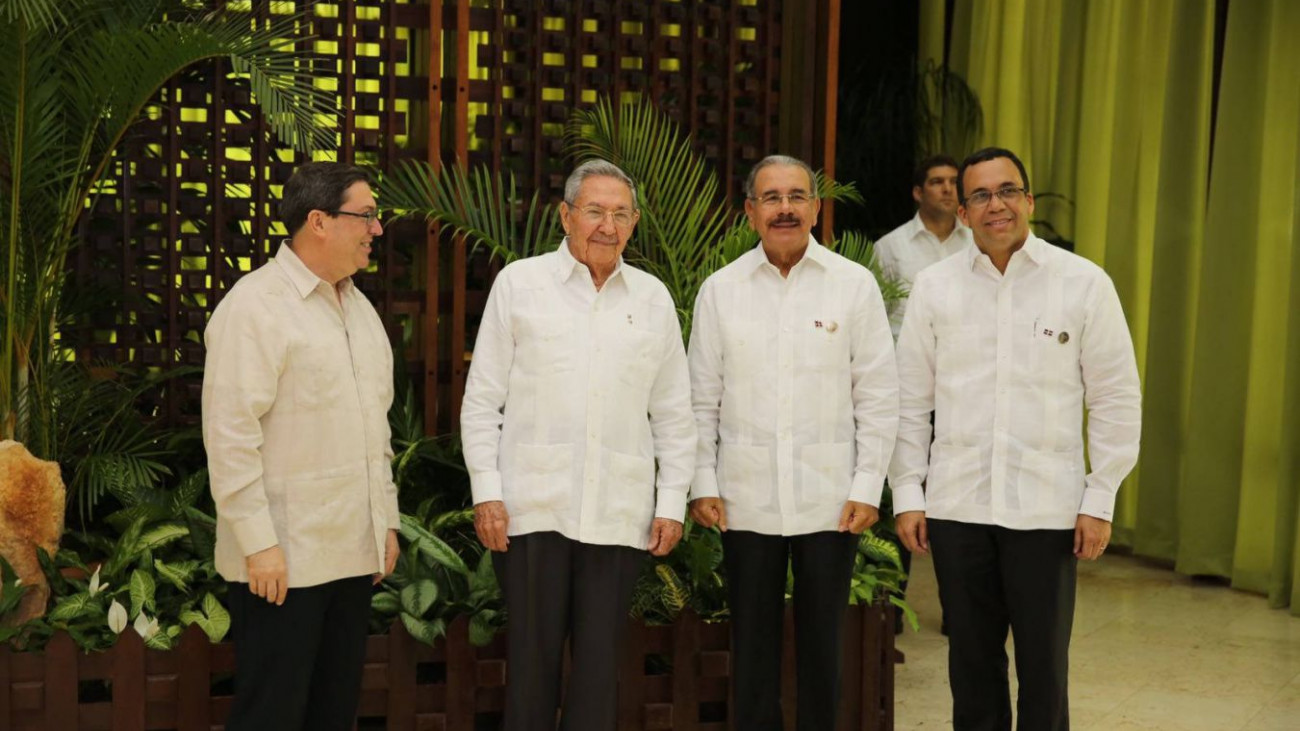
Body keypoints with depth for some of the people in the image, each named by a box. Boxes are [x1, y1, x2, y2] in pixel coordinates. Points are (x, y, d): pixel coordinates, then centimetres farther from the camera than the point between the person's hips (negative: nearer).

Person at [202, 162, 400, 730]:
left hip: (354, 551, 8)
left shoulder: (358, 306, 15)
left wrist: (387, 519, 17)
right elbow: (231, 432, -16)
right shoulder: (256, 305, -11)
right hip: (283, 556, -7)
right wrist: (259, 542, -18)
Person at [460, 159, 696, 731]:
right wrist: (486, 491, -4)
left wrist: (672, 502, 6)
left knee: (599, 660, 7)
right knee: (532, 655, 5)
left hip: (619, 513, 2)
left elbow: (673, 412, 12)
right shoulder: (519, 283, 3)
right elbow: (482, 399, 3)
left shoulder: (652, 298, 9)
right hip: (532, 508, -2)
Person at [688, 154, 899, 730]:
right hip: (746, 501, 1)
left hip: (829, 501, -1)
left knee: (822, 644, 11)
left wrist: (868, 487, -4)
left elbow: (878, 398, 0)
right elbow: (703, 399, 5)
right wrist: (703, 483, 0)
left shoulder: (855, 284, 0)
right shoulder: (720, 289, 3)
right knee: (752, 645, 11)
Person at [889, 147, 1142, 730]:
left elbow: (1116, 399, 1)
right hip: (956, 506, 2)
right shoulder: (934, 287, 3)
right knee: (972, 661, 13)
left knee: (1044, 666, 7)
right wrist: (907, 494, 3)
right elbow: (911, 400, 6)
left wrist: (1099, 500, -2)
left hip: (1047, 508, -1)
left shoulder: (1085, 283, -2)